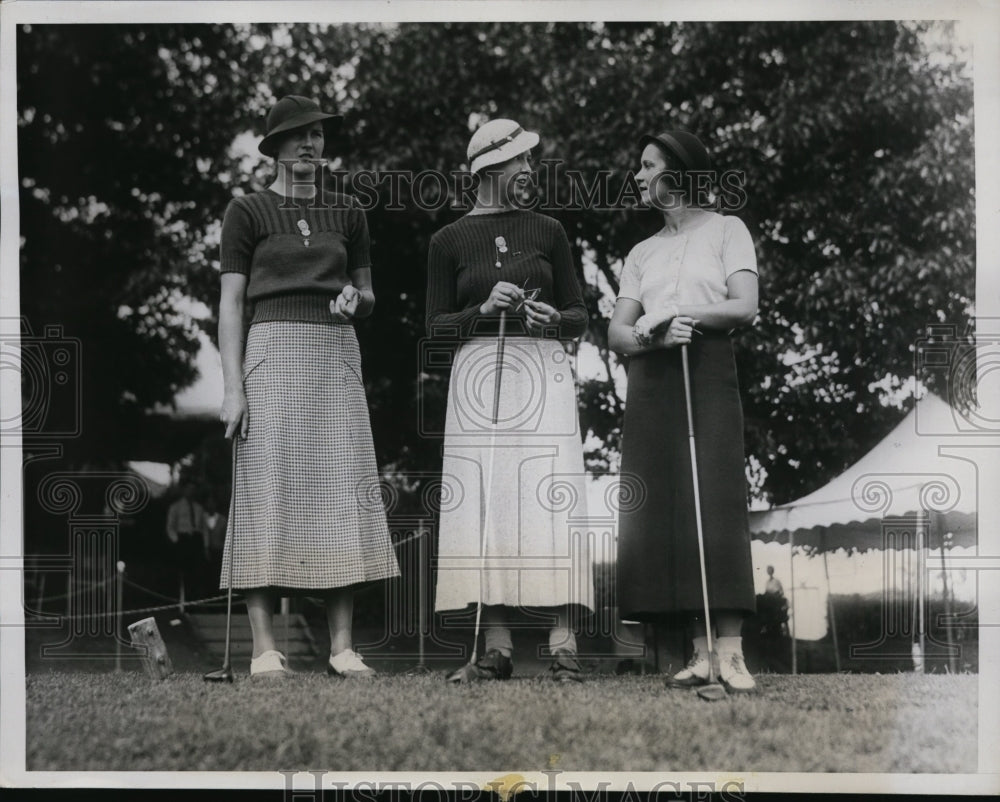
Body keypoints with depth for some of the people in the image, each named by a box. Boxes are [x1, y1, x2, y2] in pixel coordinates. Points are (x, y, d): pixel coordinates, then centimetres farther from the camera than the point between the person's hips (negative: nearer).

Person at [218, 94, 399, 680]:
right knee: (269, 489, -8)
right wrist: (233, 388, -9)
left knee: (345, 491, -5)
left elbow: (368, 297, 23)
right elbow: (231, 303, 1)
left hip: (337, 354, 3)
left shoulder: (347, 215, 16)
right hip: (274, 351, -3)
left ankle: (343, 648, -4)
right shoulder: (249, 212, 5)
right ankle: (265, 650, -8)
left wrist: (354, 298, -2)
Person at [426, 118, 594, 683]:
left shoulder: (548, 232, 12)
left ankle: (564, 647, -14)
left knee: (549, 502, -10)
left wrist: (553, 318, -8)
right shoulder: (449, 241, 10)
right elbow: (437, 326, 7)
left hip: (544, 372, 0)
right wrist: (484, 310, -10)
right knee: (484, 505, -5)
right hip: (479, 375, 0)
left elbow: (581, 317, 14)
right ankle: (497, 647, -3)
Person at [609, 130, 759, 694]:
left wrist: (687, 314, -17)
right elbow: (616, 334, 11)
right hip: (651, 382, 5)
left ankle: (731, 651, -19)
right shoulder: (642, 252, 23)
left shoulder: (725, 230, 11)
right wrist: (655, 332, -10)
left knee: (715, 506, -15)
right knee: (663, 514, -7)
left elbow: (745, 307, -2)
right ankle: (702, 652, -7)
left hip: (708, 373, -4)